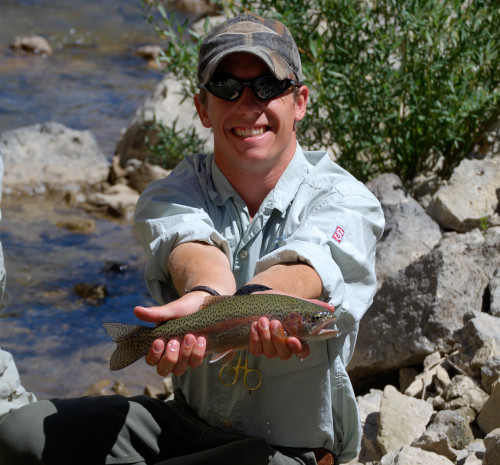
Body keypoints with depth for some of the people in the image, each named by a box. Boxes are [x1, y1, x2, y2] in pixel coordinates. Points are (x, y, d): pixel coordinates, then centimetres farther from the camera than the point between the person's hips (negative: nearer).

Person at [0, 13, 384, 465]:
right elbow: (193, 247, -25)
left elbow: (304, 264, -32)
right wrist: (202, 296, -50)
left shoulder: (345, 201, -7)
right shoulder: (174, 194, 1)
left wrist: (252, 302, -56)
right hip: (188, 423, 3)